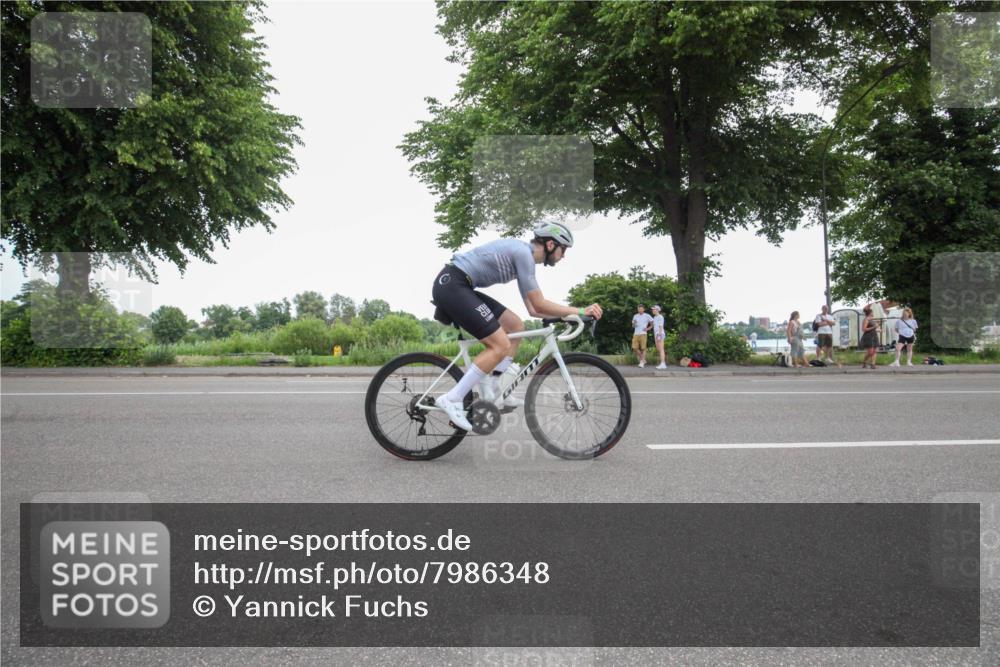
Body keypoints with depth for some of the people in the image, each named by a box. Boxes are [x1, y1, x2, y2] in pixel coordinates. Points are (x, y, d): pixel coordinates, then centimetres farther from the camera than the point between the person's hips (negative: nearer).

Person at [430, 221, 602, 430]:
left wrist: (568, 315, 12)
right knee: (501, 345, -13)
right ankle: (452, 399, -10)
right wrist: (580, 311, -8)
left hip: (458, 287, 10)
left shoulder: (522, 253, 18)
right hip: (451, 285, -10)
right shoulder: (523, 252, -13)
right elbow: (540, 304, -15)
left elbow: (533, 309, 20)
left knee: (516, 325, 11)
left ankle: (496, 392, 12)